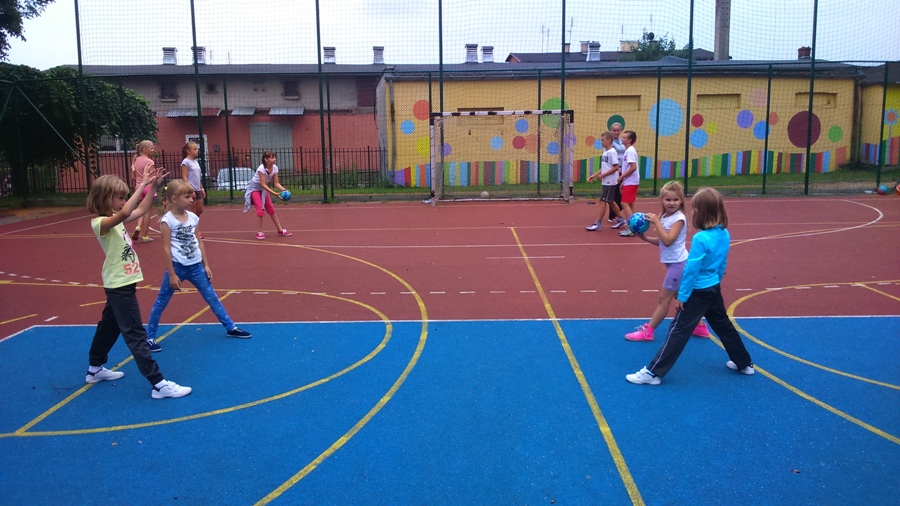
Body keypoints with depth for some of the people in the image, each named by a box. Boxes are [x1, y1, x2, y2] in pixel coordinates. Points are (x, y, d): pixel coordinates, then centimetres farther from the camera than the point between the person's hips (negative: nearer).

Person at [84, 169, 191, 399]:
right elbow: (124, 213, -39)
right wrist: (142, 185, -40)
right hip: (119, 286, -10)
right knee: (136, 335, -9)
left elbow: (142, 210, 14)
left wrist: (153, 185, 1)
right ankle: (158, 384, -10)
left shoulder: (115, 220, 9)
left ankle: (95, 369, 41)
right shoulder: (101, 222, -19)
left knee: (110, 327, 23)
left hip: (122, 284, 10)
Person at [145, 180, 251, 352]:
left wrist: (206, 265, 10)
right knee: (161, 303, 7)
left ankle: (231, 328, 21)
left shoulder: (193, 217, 4)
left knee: (212, 297, 12)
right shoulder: (167, 220, -12)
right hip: (177, 267, -5)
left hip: (196, 267, 5)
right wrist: (171, 274, -12)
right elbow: (166, 249, -12)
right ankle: (149, 337, 19)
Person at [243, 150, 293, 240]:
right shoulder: (261, 168, -31)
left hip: (264, 189, 6)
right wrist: (275, 194, -40)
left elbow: (276, 183, -9)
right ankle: (259, 232, -7)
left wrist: (284, 190, -27)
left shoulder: (275, 168, -13)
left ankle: (280, 230, 12)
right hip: (254, 188, -6)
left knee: (271, 210, 6)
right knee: (260, 209, -17)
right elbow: (263, 184, -32)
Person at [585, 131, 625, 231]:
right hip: (606, 181, 9)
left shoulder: (612, 152, -16)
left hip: (610, 182, -9)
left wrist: (603, 175, -19)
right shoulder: (605, 151, 10)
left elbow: (616, 167, -20)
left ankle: (598, 223, 1)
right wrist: (594, 175, 10)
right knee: (611, 201, 15)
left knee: (603, 201, -5)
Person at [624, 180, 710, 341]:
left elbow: (668, 240, -28)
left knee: (664, 298, 1)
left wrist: (657, 222, -26)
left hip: (678, 264, -9)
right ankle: (699, 327, 29)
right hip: (674, 263, 9)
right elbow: (661, 241, 12)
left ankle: (647, 331, 8)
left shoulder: (679, 218, -17)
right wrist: (645, 238, -2)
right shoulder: (665, 217, 7)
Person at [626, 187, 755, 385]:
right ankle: (744, 363, 39)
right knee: (723, 325, 24)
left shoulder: (701, 238, -25)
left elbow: (692, 270, -22)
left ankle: (653, 372, -3)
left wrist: (682, 296, -14)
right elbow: (723, 264, 11)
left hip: (698, 292, -8)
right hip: (714, 289, 8)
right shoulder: (724, 234, 0)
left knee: (679, 330, -6)